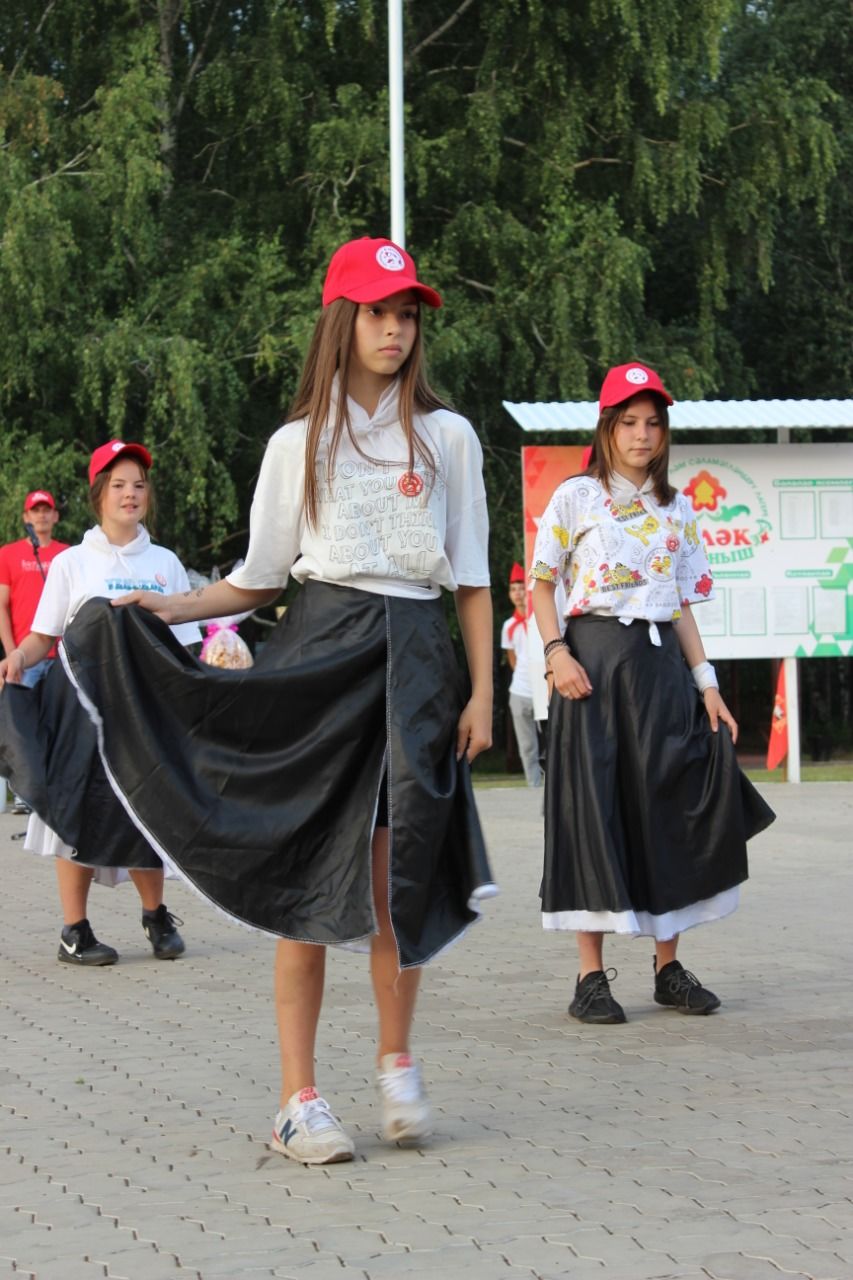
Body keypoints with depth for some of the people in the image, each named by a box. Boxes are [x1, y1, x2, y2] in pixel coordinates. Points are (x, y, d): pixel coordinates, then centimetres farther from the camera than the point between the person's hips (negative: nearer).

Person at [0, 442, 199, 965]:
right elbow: (44, 637, 3)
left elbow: (184, 644, 13)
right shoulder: (72, 563, 5)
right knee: (80, 809, -5)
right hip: (84, 696, -2)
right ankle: (75, 930, 2)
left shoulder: (165, 563, 12)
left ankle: (157, 915, 21)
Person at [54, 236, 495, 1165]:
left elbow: (471, 579, 9)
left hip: (414, 656, 0)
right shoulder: (298, 443, 8)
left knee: (394, 878, -3)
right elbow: (259, 581, 12)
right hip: (319, 651, 0)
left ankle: (396, 1060, 18)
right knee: (310, 878, -3)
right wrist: (163, 609, -1)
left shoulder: (446, 436, 9)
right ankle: (299, 1097, 1)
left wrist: (480, 692, 3)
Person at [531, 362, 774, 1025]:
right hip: (594, 659, -3)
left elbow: (683, 606, 14)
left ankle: (669, 967, 12)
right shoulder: (575, 497, 4)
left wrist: (706, 683, 5)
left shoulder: (677, 509, 14)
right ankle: (592, 976, -4)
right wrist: (557, 653, -11)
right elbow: (542, 584, 4)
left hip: (661, 663, 4)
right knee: (592, 805, -6)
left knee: (667, 807, 3)